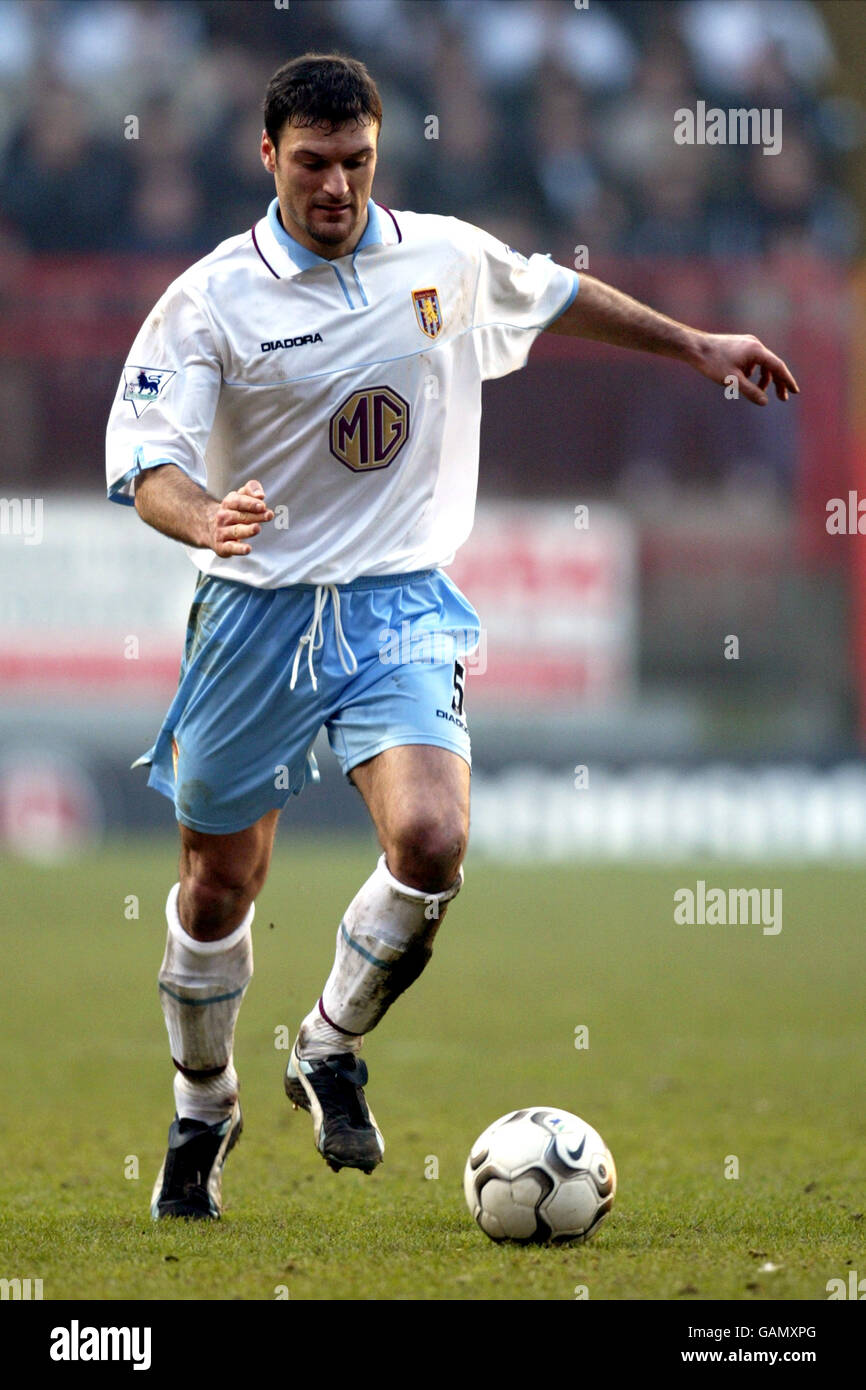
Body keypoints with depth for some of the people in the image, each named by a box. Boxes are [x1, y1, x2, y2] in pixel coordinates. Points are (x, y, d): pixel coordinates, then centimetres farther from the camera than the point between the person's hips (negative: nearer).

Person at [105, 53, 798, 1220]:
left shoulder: (449, 258, 1)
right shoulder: (210, 300, -10)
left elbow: (555, 295, 23)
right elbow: (146, 464, -16)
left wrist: (692, 344, 30)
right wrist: (204, 519, -38)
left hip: (401, 608, 1)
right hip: (257, 612, -1)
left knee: (431, 841, -22)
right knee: (220, 883, 9)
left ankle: (330, 1056, 4)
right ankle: (203, 1112, 34)